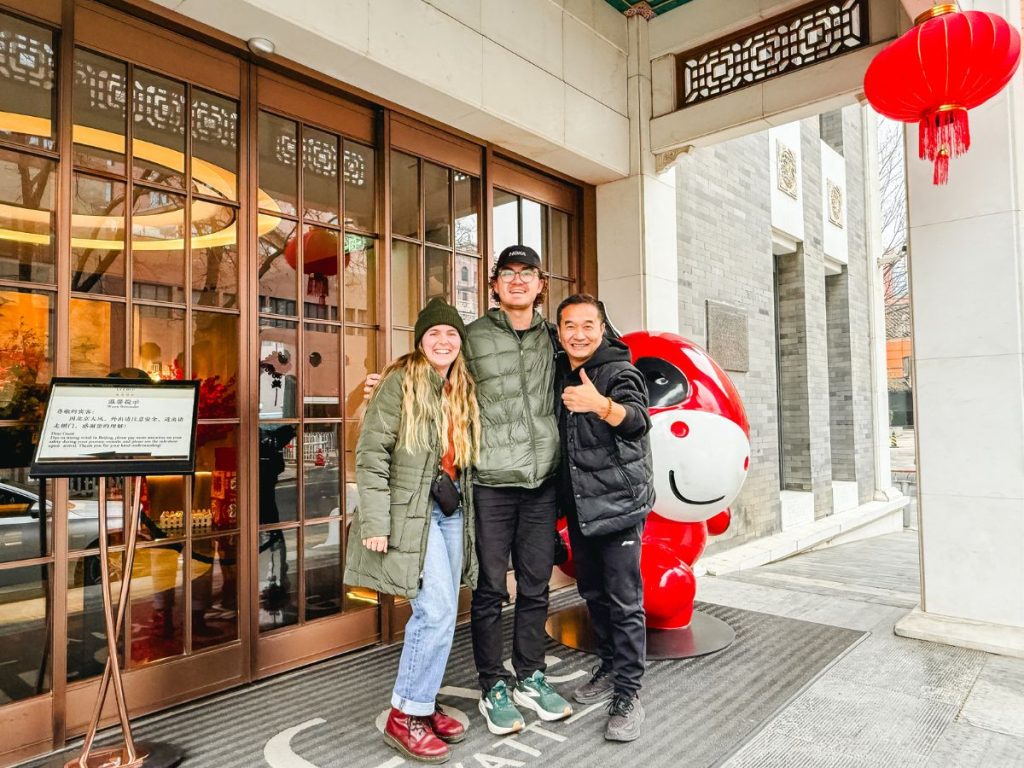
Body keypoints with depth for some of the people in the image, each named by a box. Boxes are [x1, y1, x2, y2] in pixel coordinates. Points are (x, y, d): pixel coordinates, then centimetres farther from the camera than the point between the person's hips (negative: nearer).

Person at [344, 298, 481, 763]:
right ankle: (405, 716, 5)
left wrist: (465, 507, 14)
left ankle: (421, 704, 27)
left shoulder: (464, 391, 12)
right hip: (412, 510, -7)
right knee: (437, 610, -12)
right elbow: (371, 452, -13)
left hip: (453, 510, 7)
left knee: (440, 613, 11)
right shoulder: (400, 382, -8)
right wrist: (375, 521, -18)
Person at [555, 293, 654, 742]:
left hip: (618, 502, -7)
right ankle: (609, 667, 34)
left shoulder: (619, 372, -12)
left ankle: (628, 695, 10)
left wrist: (600, 404, -51)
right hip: (578, 504, 7)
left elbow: (638, 420, -32)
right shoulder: (560, 373, 7)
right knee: (592, 592, 17)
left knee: (624, 600, -1)